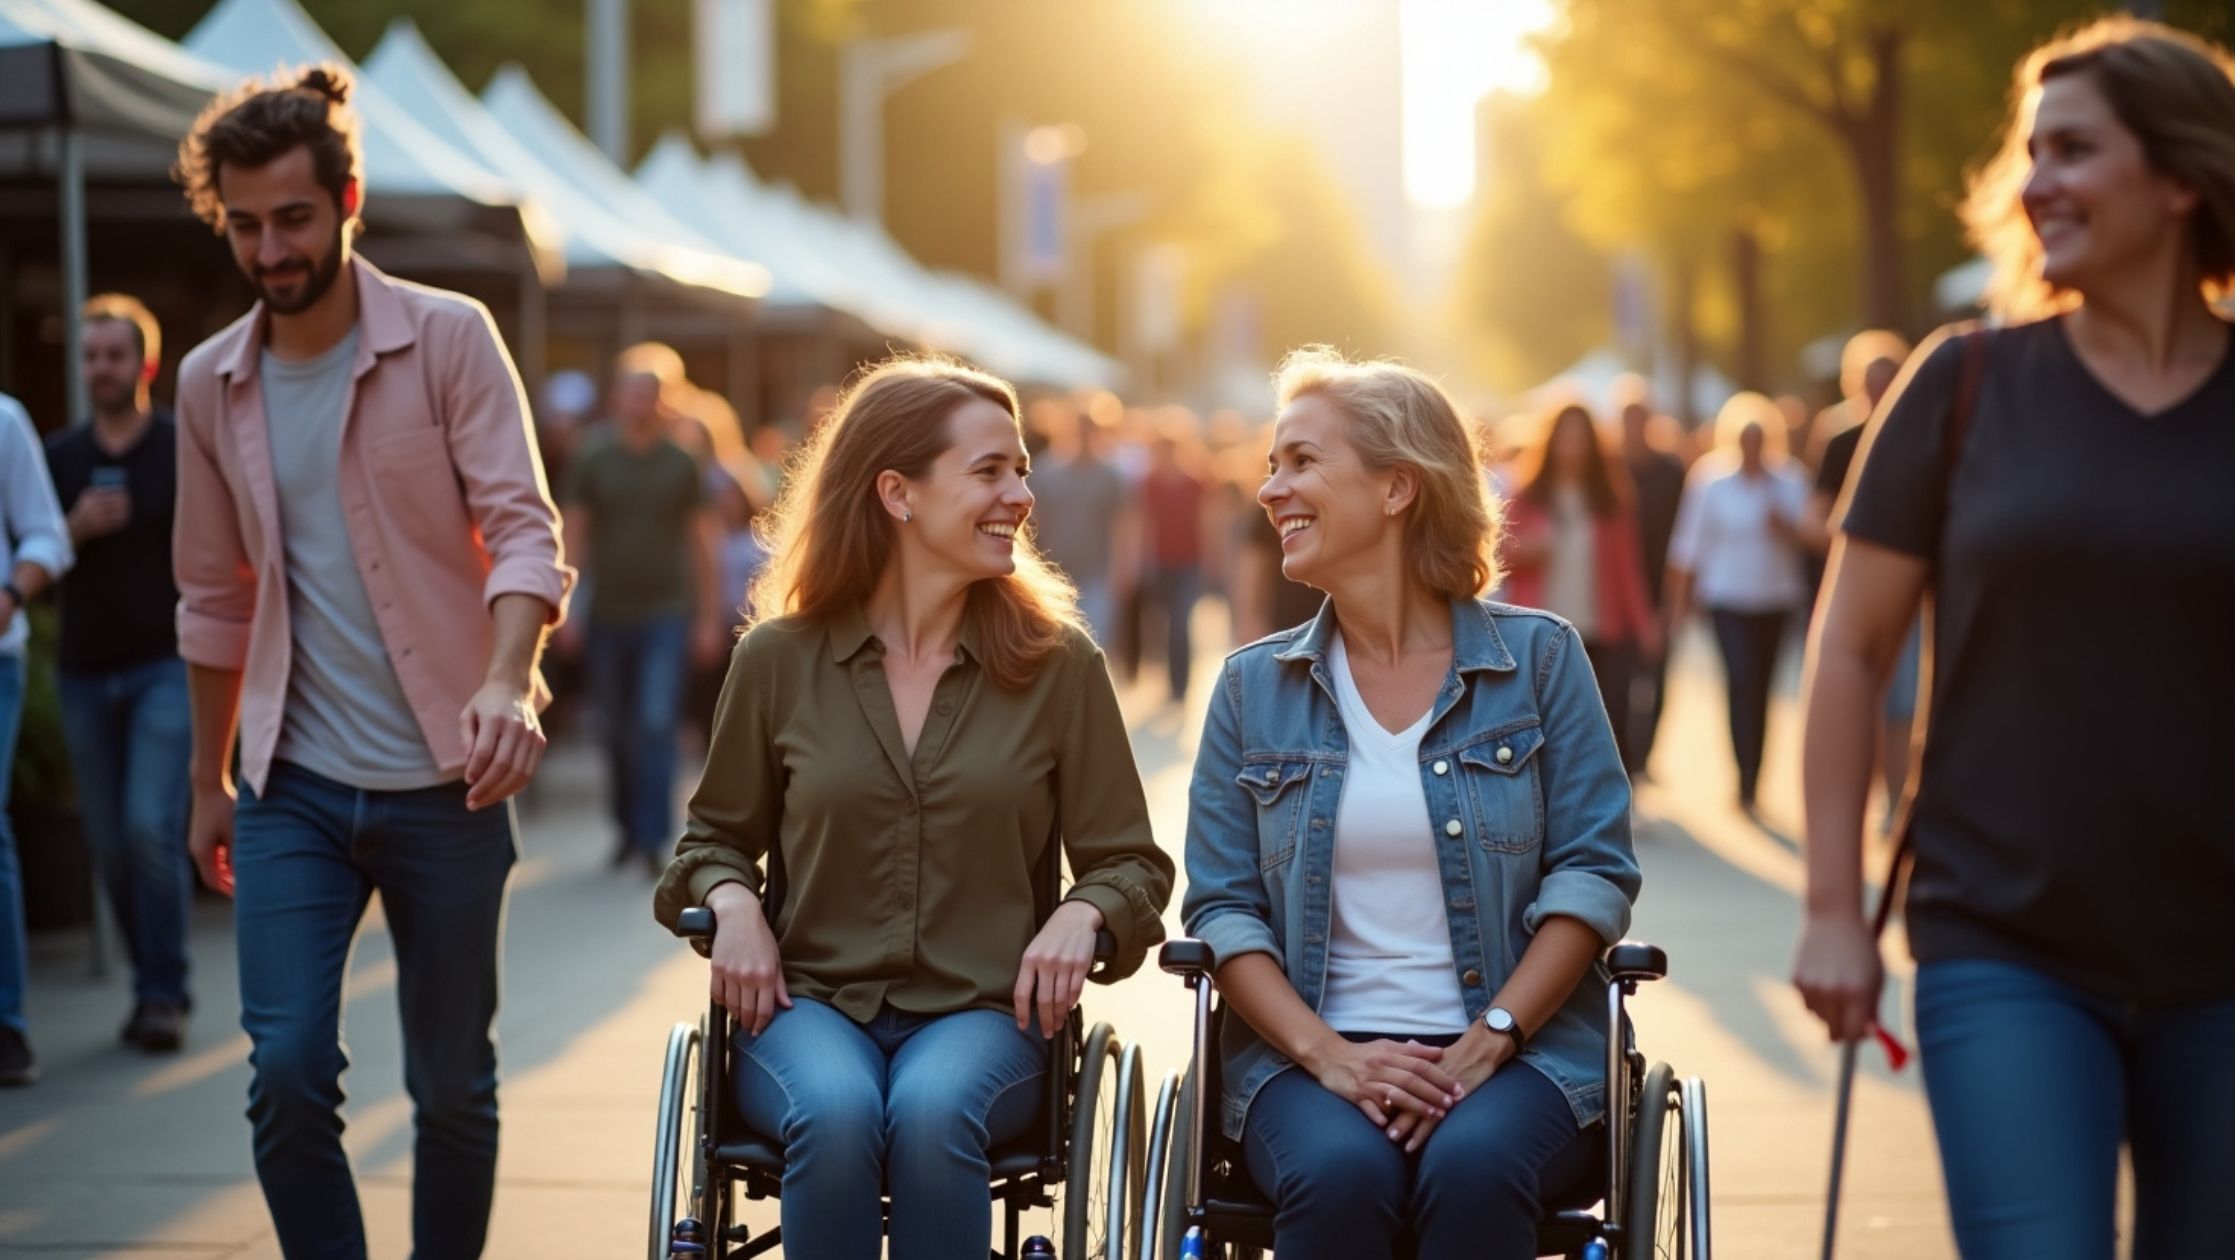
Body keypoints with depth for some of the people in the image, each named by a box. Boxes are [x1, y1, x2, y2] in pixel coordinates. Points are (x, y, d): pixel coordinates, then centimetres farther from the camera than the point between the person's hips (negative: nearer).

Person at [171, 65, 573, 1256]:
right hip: (291, 789, 3)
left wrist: (506, 682, -32)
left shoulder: (447, 337, -6)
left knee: (453, 1087, 6)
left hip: (444, 783, -2)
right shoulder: (211, 382, 6)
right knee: (287, 1071, -9)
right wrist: (207, 782, 18)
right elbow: (214, 599, 15)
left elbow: (524, 529, -14)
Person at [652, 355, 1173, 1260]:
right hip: (810, 1003, 0)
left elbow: (1130, 862, 8)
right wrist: (732, 904, -5)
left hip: (982, 1011, 0)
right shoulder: (779, 659, 5)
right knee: (834, 1114, -34)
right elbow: (716, 837, 18)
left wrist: (1082, 914, -15)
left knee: (933, 1112, -35)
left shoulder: (1058, 664, 4)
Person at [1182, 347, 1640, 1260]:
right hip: (1310, 1054, 1)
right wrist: (1329, 1054, -12)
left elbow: (1594, 871, 0)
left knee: (1474, 1169, -33)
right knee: (1339, 1175, -32)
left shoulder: (1538, 658, 6)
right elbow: (1221, 906, 5)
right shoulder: (1253, 687, 11)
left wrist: (1485, 1045, -12)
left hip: (1515, 1053, -1)